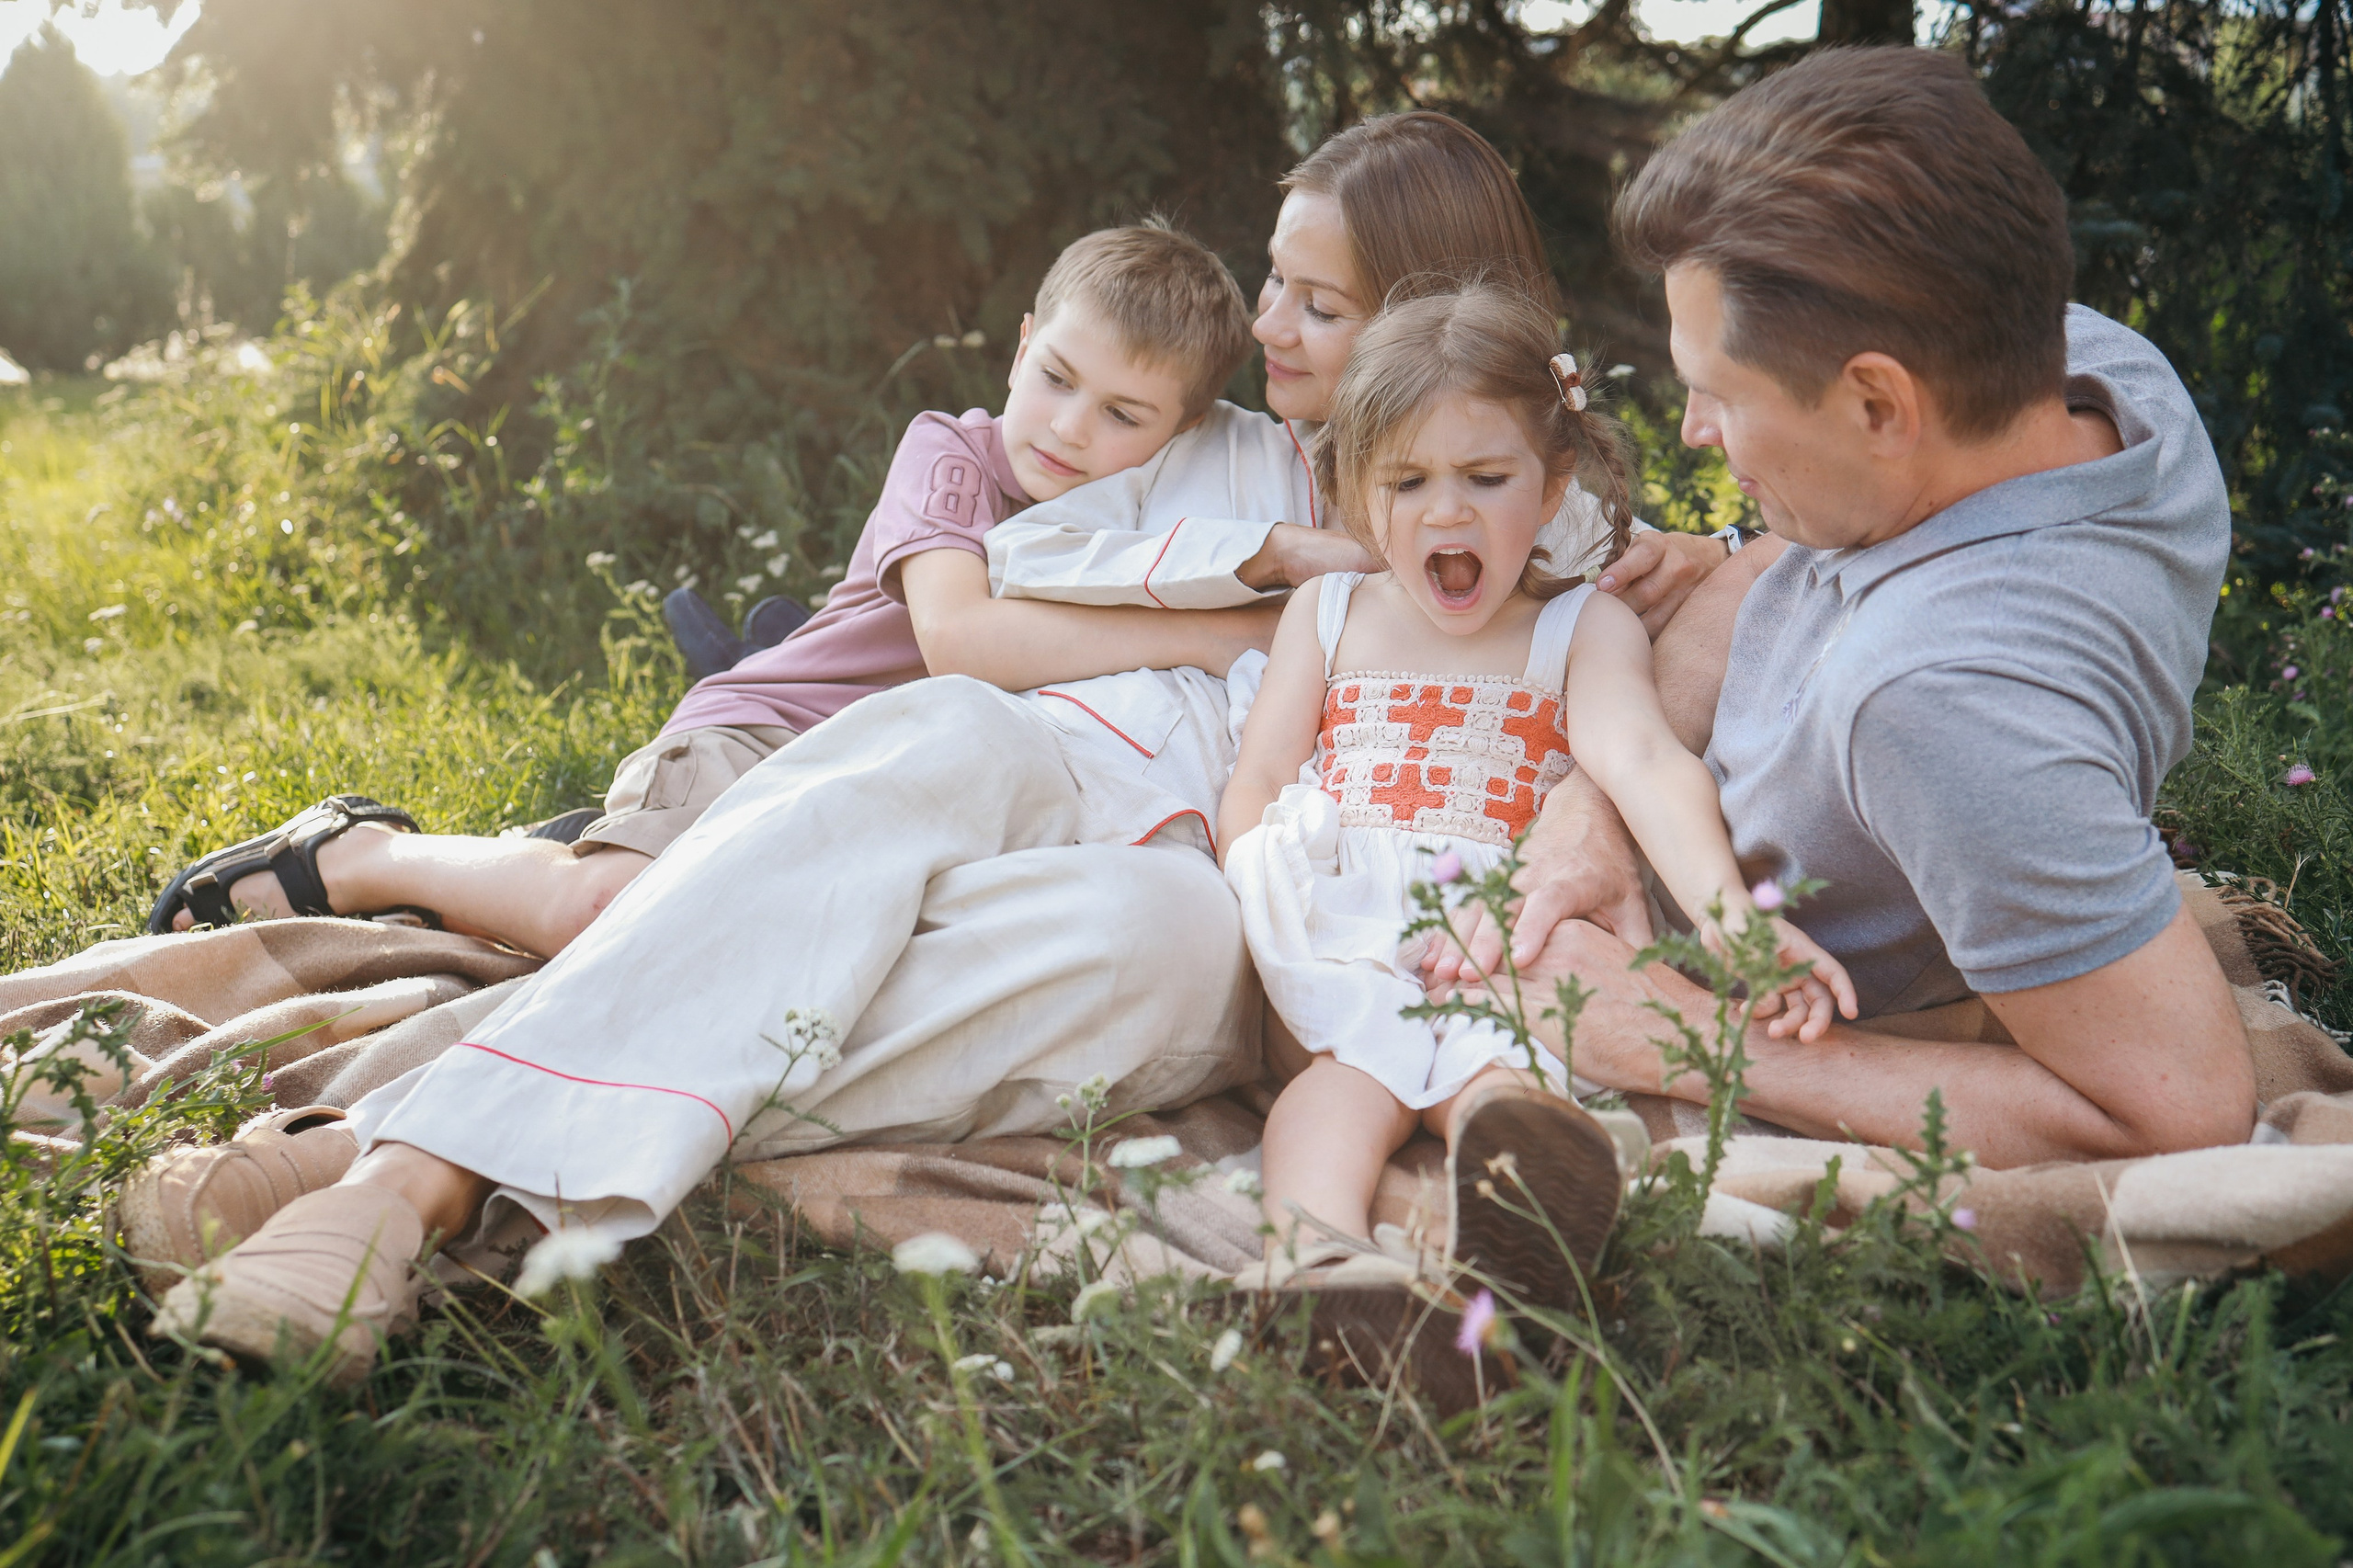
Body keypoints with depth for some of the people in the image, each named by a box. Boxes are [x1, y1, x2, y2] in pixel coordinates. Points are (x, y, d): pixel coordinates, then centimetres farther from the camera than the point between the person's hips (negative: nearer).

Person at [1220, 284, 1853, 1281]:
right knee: (1359, 1063, -30)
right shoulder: (1326, 614, 18)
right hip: (1334, 928, 2)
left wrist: (1725, 910, -30)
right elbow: (1254, 787, 14)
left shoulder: (1584, 630, 9)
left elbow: (1644, 763, -11)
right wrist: (1269, 912, -5)